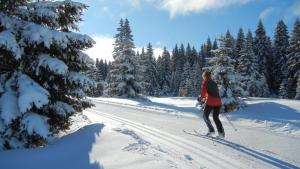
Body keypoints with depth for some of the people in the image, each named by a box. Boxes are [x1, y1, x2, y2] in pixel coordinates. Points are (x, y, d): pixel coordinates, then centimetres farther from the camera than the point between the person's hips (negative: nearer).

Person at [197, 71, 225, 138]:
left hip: (210, 102, -6)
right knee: (216, 117, 15)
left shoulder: (205, 82, 1)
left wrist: (200, 98, 13)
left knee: (205, 116, 11)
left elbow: (203, 93, -7)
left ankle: (211, 130, -1)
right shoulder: (214, 83, 20)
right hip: (218, 102, 6)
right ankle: (221, 132, 4)